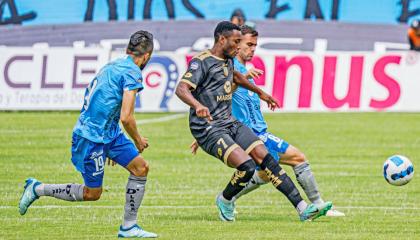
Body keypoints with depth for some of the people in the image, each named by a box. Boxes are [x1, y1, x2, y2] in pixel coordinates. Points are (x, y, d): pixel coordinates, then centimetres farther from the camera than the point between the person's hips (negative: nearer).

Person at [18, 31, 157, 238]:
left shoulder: (112, 66, 12)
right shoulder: (132, 73, -17)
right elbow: (126, 118, -23)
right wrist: (138, 141, -3)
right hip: (91, 138, -9)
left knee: (141, 167, 4)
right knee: (92, 194, 3)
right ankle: (37, 189, 16)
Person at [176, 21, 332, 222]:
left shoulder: (228, 60, 14)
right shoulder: (201, 62, -13)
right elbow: (181, 89, -28)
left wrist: (261, 93, 47)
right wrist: (198, 106, -47)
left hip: (230, 124, 9)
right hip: (209, 129, -9)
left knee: (266, 159, -5)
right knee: (247, 167, -24)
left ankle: (303, 209, -7)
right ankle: (225, 200, 7)